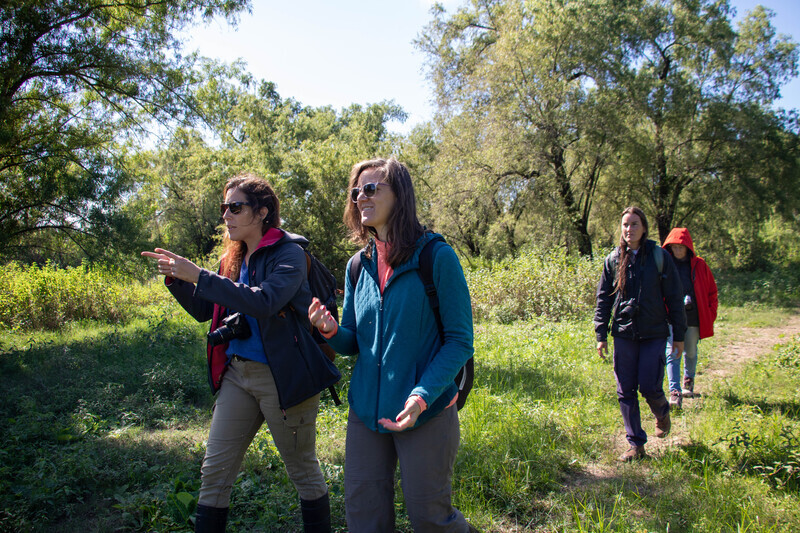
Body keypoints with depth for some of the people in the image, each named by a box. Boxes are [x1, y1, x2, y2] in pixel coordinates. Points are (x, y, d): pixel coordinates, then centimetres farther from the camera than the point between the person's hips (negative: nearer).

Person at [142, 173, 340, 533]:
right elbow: (204, 311, 17)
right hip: (237, 372, 7)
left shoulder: (289, 253, -11)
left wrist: (199, 275, -26)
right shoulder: (234, 258, 10)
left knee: (303, 470, 10)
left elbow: (263, 302, -28)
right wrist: (176, 278, 0)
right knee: (214, 471, 11)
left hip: (281, 377, -7)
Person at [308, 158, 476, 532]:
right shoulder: (358, 265, 5)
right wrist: (331, 331, -12)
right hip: (366, 412, 5)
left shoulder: (436, 257, -11)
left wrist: (422, 396, -23)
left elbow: (460, 341, -11)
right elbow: (353, 343, 11)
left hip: (426, 415, -4)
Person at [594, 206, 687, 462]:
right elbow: (603, 300, 9)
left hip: (654, 334, -2)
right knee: (626, 391, 3)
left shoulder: (660, 257, 0)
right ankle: (636, 445, 16)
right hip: (624, 334, 2)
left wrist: (679, 334, 2)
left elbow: (674, 298, 2)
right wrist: (601, 335, 4)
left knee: (649, 386, -6)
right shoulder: (613, 260, 5)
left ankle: (662, 413, 30)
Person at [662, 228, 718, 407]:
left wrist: (711, 313, 4)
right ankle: (675, 392, -10)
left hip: (693, 317, 2)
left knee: (690, 352, 15)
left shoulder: (699, 266, 4)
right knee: (673, 353, -9)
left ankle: (688, 381, 41)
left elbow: (712, 290, 12)